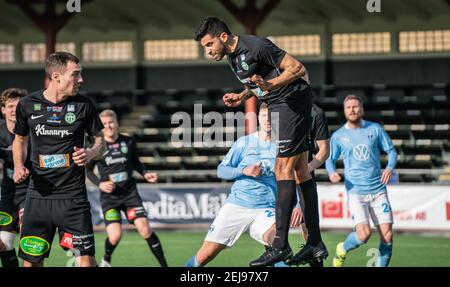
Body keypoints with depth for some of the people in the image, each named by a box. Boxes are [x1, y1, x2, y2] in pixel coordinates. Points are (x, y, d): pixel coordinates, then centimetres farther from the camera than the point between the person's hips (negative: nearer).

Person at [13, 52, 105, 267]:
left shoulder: (83, 105, 0)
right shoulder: (27, 105, 2)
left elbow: (100, 140, 11)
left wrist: (91, 153, -12)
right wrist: (19, 166, 1)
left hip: (73, 195, -1)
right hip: (38, 195, 1)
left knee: (86, 260, -8)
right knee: (30, 262, 3)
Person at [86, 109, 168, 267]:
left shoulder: (128, 142, 1)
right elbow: (88, 170, 8)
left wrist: (145, 173, -1)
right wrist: (100, 184, -8)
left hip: (130, 193, 1)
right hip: (109, 196, -1)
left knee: (144, 229, -14)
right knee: (115, 235, -15)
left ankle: (164, 264, -4)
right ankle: (106, 261, 18)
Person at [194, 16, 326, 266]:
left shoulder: (256, 47, -20)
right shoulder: (233, 57, 10)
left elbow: (298, 68, -20)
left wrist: (270, 84, -32)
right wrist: (243, 96, 7)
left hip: (293, 101, -10)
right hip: (278, 106, 10)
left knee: (284, 167, -14)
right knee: (300, 171, 10)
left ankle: (281, 245, -17)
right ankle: (315, 242, 13)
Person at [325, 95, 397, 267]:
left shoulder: (375, 129, 5)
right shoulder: (338, 136, 4)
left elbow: (391, 150, 11)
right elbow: (330, 159, 13)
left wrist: (390, 167, -9)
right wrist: (331, 172, -10)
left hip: (378, 190, 2)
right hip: (356, 192, -2)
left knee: (387, 236, -6)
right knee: (364, 234, -18)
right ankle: (342, 250, 13)